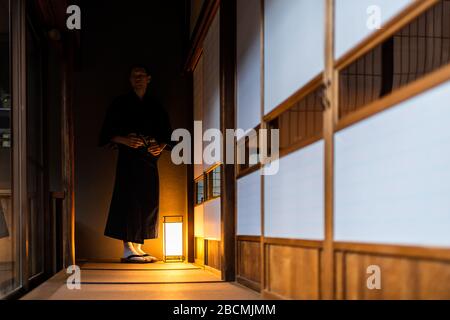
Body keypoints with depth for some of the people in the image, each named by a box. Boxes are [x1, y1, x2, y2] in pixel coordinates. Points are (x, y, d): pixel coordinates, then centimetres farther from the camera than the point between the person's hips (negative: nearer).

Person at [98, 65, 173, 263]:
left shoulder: (156, 107, 17)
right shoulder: (120, 104, 6)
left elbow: (166, 135, 18)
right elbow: (108, 132, 1)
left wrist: (160, 146, -4)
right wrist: (124, 140, -17)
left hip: (149, 160, 5)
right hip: (128, 159, -5)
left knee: (147, 202, 1)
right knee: (129, 200, -13)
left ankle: (138, 247, 6)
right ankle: (128, 249, -14)